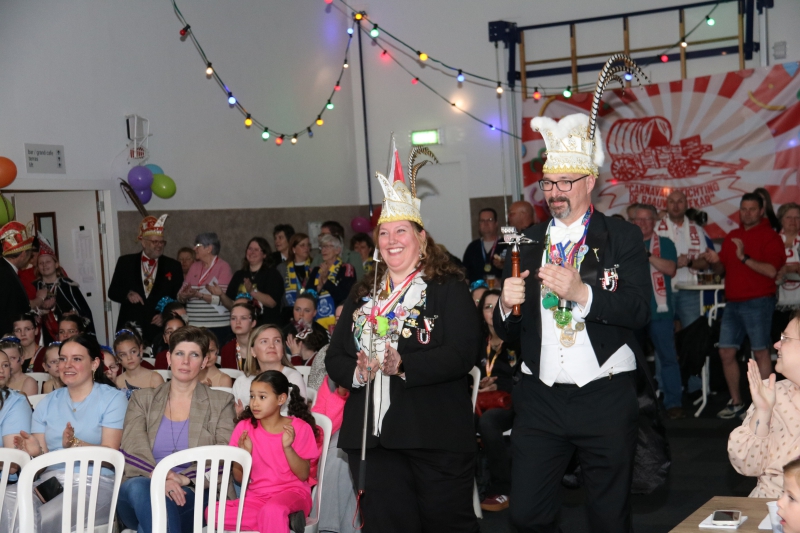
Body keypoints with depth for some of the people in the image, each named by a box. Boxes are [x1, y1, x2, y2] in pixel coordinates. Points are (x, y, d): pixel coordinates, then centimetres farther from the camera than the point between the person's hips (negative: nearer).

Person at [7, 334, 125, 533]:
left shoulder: (112, 398, 4)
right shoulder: (47, 402, 19)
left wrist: (74, 444, -24)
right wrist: (36, 451, -13)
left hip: (95, 482, -4)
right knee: (6, 506, -27)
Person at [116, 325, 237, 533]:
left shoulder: (221, 403, 14)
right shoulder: (142, 399, 18)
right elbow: (133, 451, 2)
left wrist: (183, 479, -16)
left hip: (193, 494, -2)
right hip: (143, 484, 2)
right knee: (140, 487, -36)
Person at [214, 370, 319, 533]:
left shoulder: (299, 428, -4)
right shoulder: (245, 428, 2)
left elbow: (303, 475, -7)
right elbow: (239, 478, 4)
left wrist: (287, 447, -21)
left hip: (292, 493, -4)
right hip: (257, 497, 4)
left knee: (272, 510, -39)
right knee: (213, 513, -23)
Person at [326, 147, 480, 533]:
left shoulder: (448, 288, -1)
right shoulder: (363, 295, 16)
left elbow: (463, 353, -14)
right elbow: (334, 358, 12)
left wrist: (404, 366, -24)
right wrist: (356, 371, -10)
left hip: (436, 439, -5)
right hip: (372, 438, 5)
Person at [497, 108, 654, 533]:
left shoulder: (622, 238, -1)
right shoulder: (527, 243, 9)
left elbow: (640, 310, -14)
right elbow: (508, 332, 9)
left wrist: (583, 293, -27)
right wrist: (506, 306, -12)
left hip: (605, 399, -2)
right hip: (539, 398, 3)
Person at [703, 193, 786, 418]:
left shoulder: (770, 237, -4)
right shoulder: (732, 236, 17)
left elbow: (771, 271, -17)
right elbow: (722, 270, 20)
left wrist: (745, 258, -22)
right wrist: (715, 261, -1)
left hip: (758, 302, -7)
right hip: (733, 302, 7)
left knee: (760, 352, -5)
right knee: (726, 352, 6)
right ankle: (736, 402, 17)